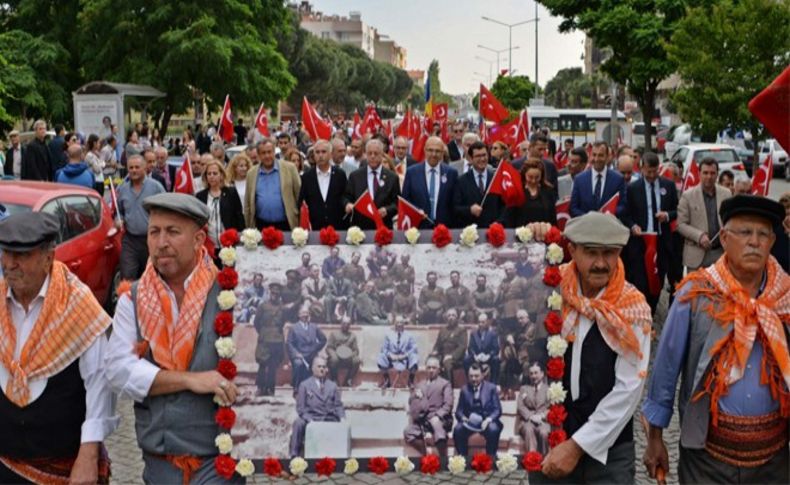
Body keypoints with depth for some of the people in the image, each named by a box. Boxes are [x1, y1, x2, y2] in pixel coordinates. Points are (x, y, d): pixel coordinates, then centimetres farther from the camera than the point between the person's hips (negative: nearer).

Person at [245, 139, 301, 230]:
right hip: (261, 226, 2)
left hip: (285, 225, -2)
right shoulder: (251, 173, 8)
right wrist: (249, 228, 10)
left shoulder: (289, 168, 0)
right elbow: (248, 204, 12)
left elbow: (299, 195, 2)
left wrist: (300, 222, 0)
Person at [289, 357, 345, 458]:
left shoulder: (333, 386, 23)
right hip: (312, 419, -2)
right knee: (298, 423, -32)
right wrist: (309, 419, -14)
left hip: (329, 420, 2)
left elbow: (338, 406, 16)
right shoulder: (305, 385, 13)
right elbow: (301, 408, 5)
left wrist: (342, 418, -6)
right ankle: (294, 455, -31)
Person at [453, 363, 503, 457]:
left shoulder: (491, 388, 4)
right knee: (457, 429, -29)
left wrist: (488, 419, -21)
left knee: (493, 429, -35)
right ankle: (462, 456, -14)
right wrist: (463, 418, -17)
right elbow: (459, 411, 7)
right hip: (469, 421, 1)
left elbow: (497, 409, -1)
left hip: (486, 421, -1)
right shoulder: (464, 389, 9)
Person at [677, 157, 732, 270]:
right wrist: (699, 236, -17)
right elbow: (681, 224, -2)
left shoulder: (726, 194, 7)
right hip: (697, 254, -2)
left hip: (722, 252, 3)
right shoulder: (687, 196, -2)